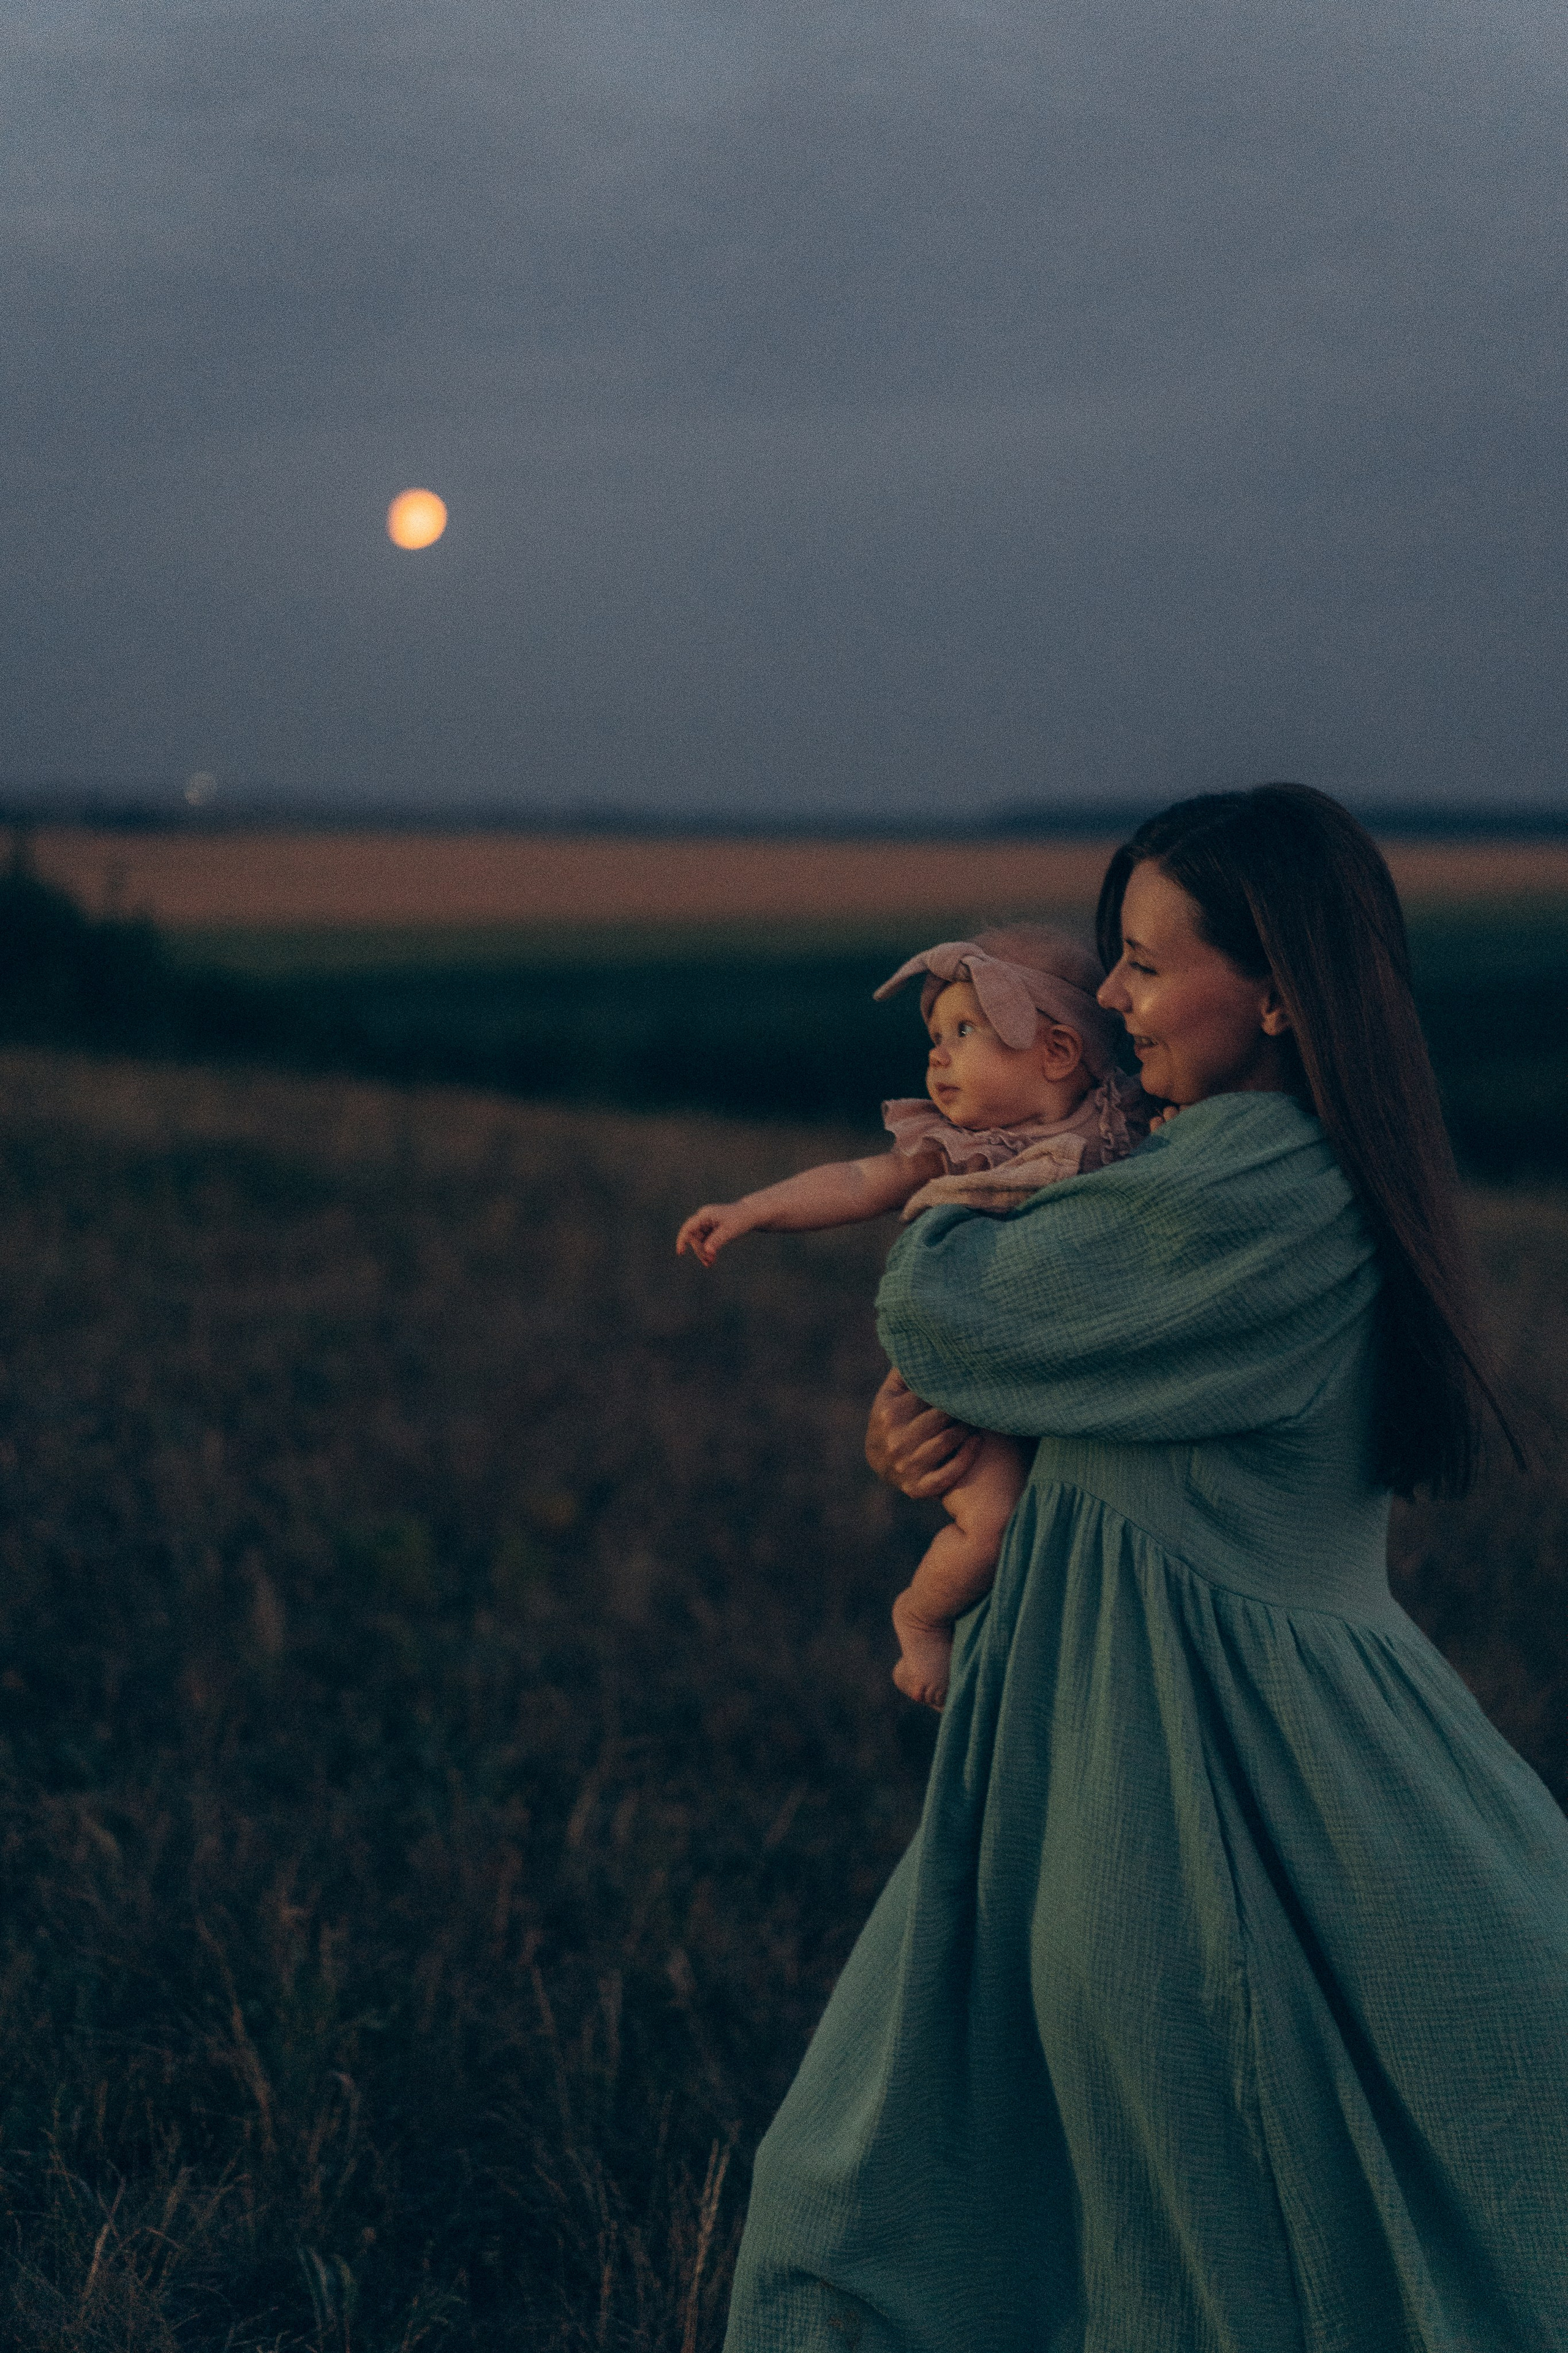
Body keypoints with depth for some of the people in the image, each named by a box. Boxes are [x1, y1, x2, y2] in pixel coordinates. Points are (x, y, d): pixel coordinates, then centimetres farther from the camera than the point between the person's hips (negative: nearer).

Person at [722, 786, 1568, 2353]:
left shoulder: (1242, 1193, -23)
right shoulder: (1304, 1172, 8)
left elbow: (939, 1312, -15)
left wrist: (944, 1186, 7)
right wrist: (936, 1414, -3)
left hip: (1185, 1765, -9)